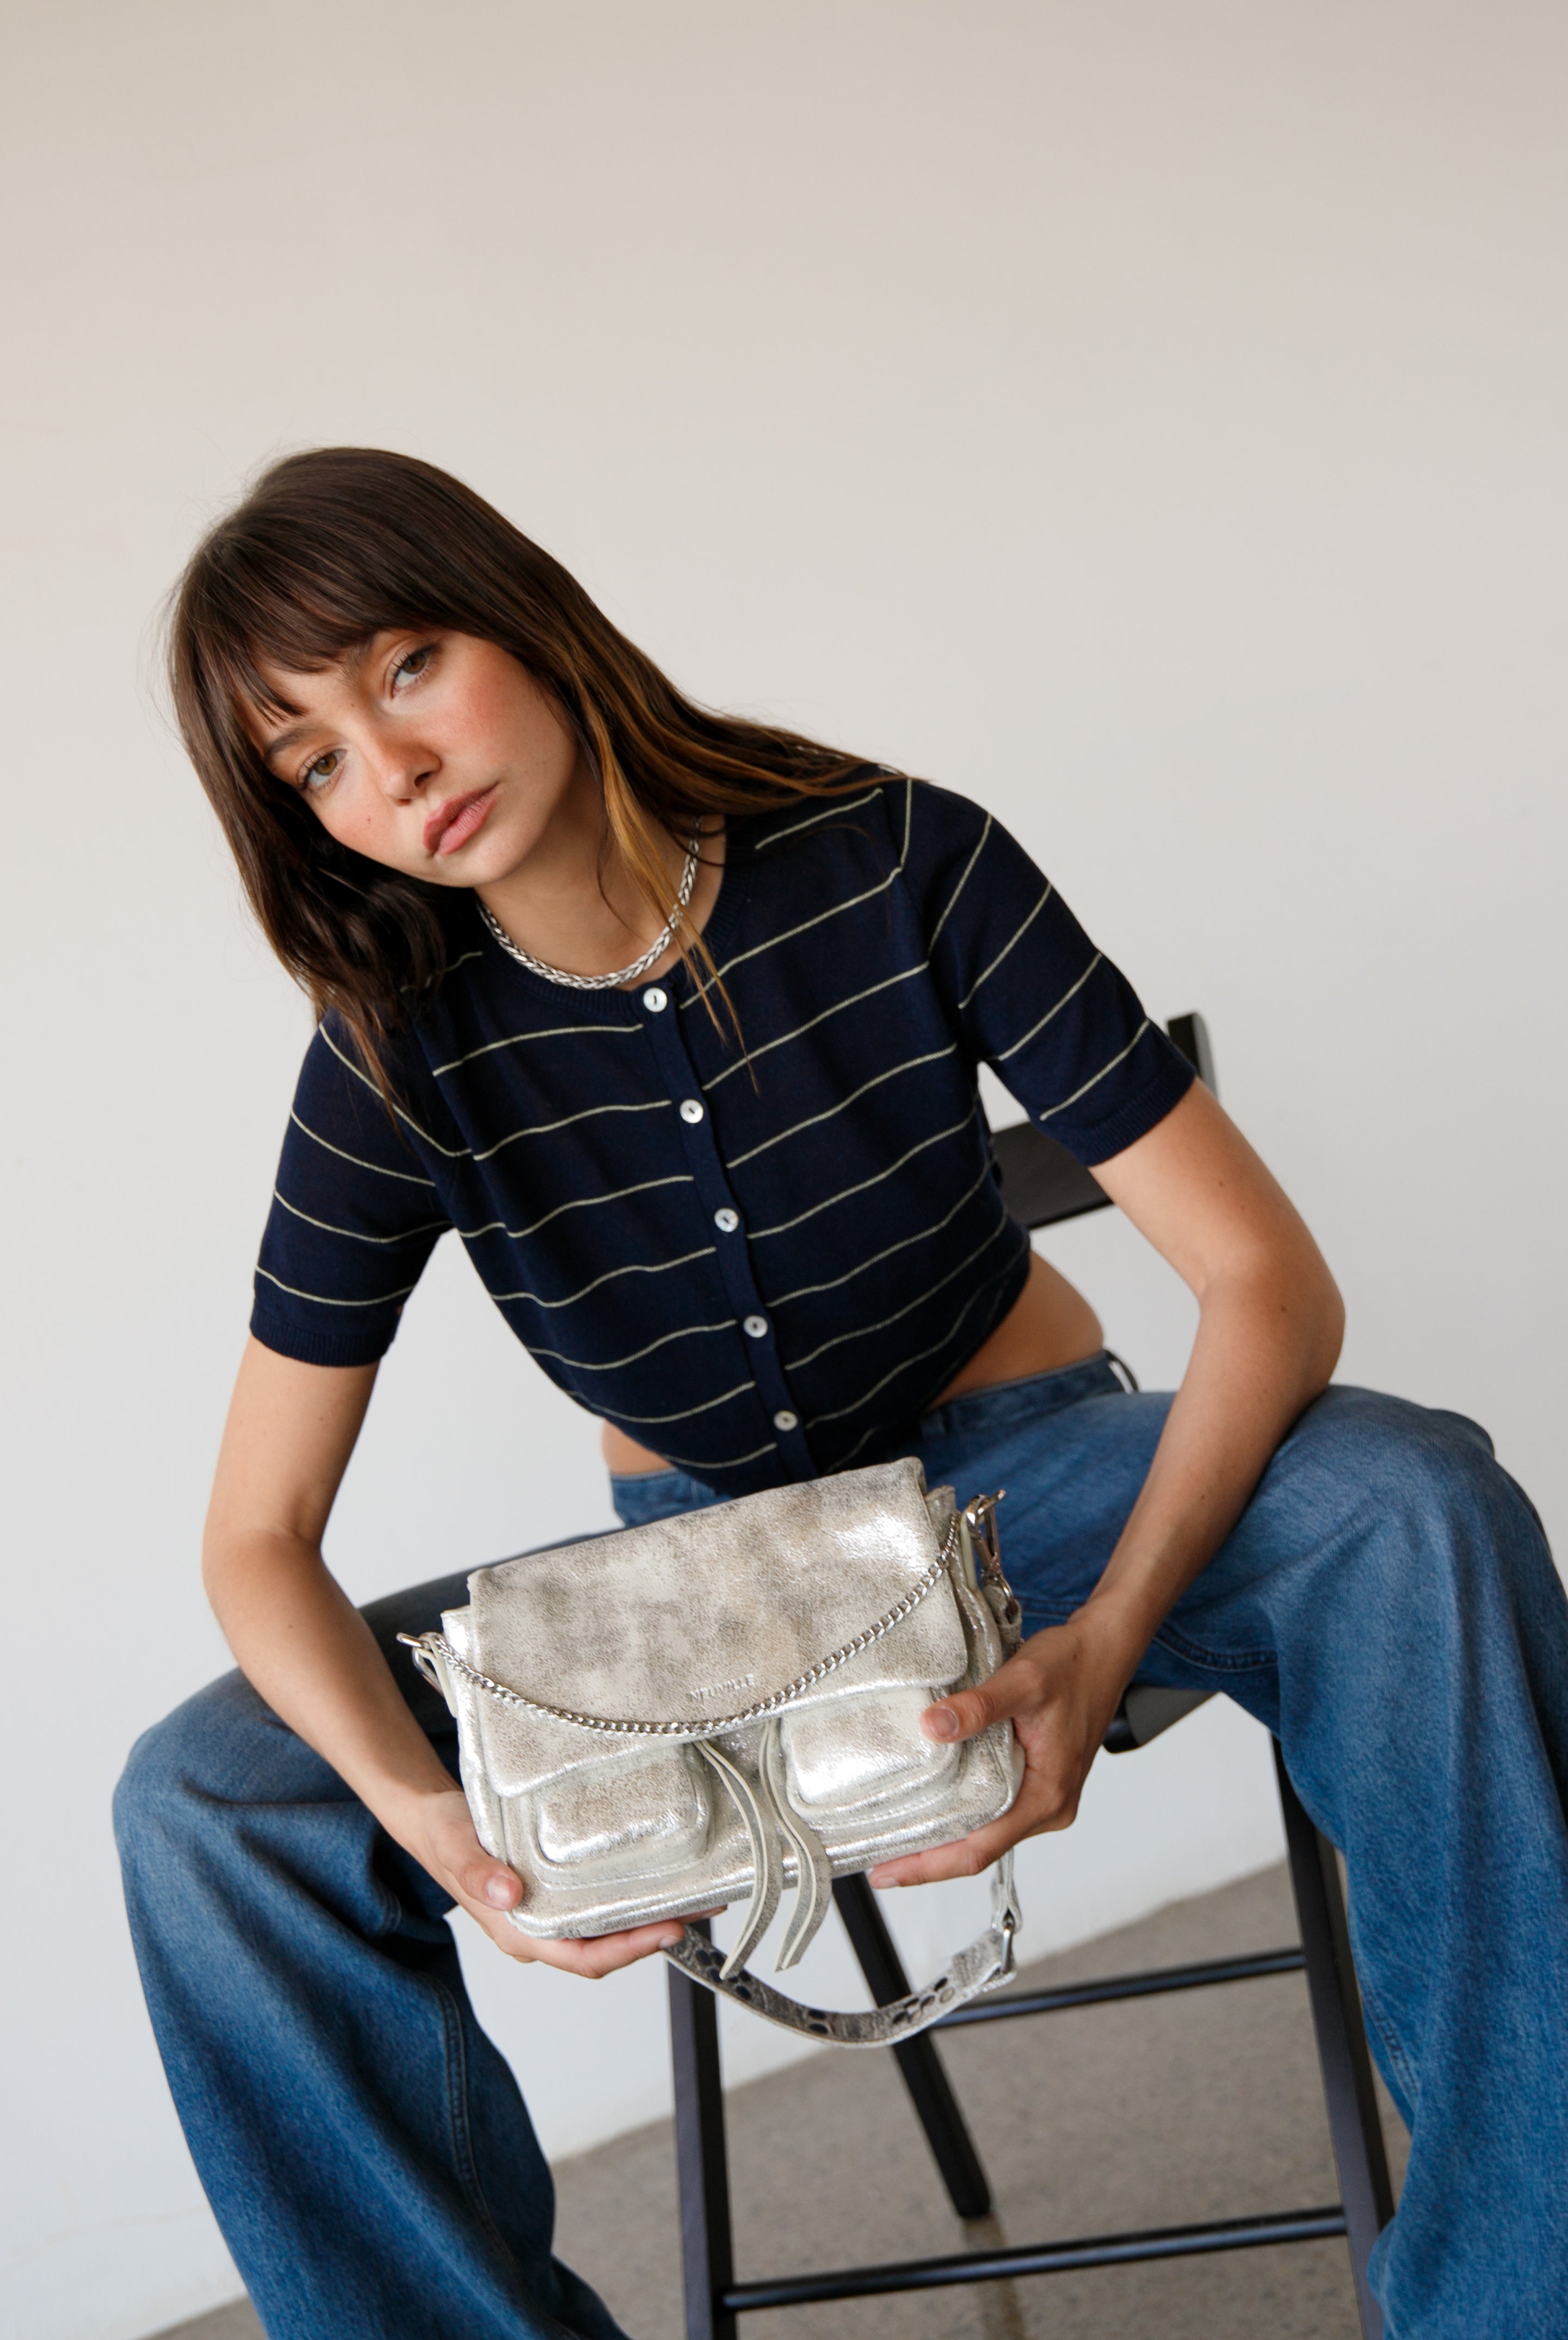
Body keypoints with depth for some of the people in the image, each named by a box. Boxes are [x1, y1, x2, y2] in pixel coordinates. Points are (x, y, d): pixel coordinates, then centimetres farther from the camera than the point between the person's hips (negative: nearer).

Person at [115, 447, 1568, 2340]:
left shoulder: (899, 866, -19)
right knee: (204, 1801, -19)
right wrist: (431, 1818, -32)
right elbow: (259, 1541, -11)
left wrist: (1106, 1642, -37)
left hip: (1012, 1469, -1)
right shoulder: (407, 1055, -15)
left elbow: (1267, 1282, -21)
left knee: (1413, 1507, -32)